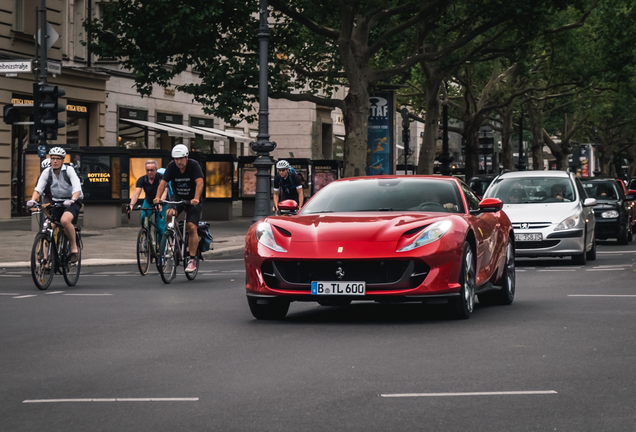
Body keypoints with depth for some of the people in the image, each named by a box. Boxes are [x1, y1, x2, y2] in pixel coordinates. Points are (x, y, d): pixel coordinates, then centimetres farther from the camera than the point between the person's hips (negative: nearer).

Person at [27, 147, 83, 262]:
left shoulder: (69, 170, -14)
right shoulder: (47, 172, -3)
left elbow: (77, 189, -26)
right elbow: (38, 188, -11)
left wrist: (72, 200, -46)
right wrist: (33, 200, -32)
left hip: (72, 202, -5)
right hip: (56, 202, 5)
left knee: (65, 220, -33)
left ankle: (74, 248, -16)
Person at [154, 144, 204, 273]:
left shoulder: (194, 165, -19)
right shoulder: (171, 166, -11)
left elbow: (199, 182, -30)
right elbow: (163, 182, -18)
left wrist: (196, 198, -45)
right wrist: (157, 197, -35)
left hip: (192, 199, -2)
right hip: (177, 197, 2)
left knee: (192, 228, -15)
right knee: (169, 214, -29)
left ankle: (192, 259, -8)